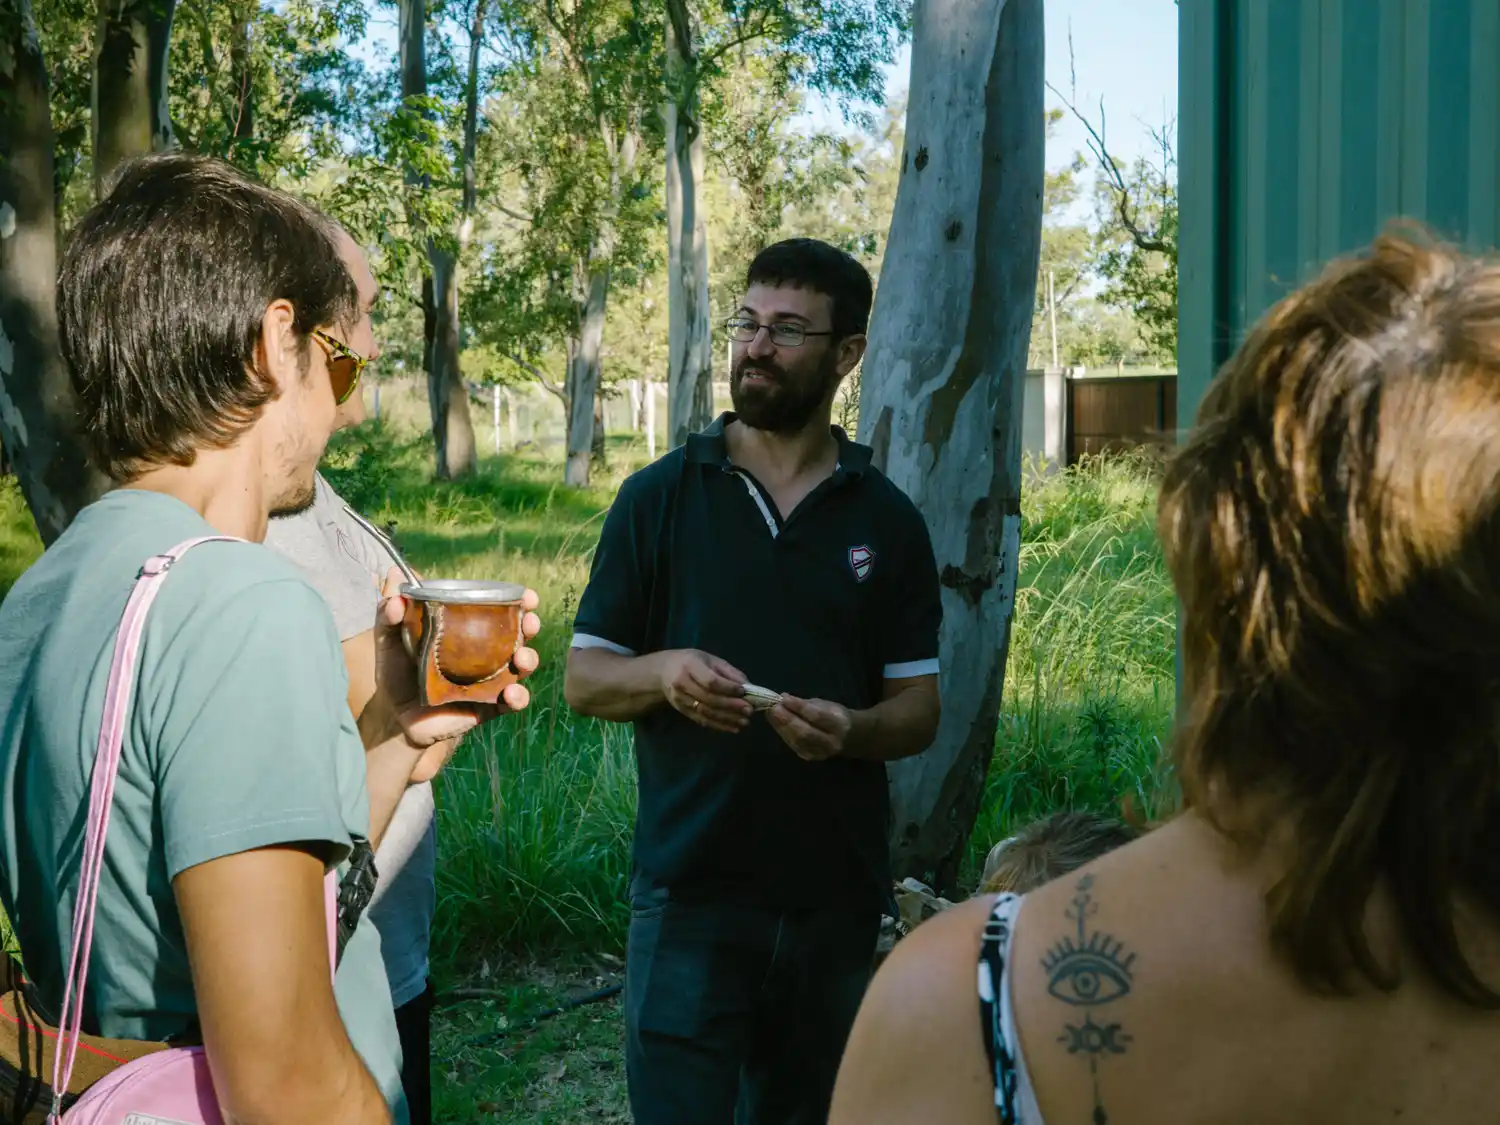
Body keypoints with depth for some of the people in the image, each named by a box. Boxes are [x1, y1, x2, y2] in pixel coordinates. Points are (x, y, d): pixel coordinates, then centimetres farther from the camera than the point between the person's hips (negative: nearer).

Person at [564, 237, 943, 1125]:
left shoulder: (887, 520, 4)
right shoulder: (659, 497, 1)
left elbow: (920, 710, 5)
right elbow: (583, 680, 3)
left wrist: (851, 729, -18)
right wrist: (664, 673, -19)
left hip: (837, 894, 2)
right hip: (690, 887, -2)